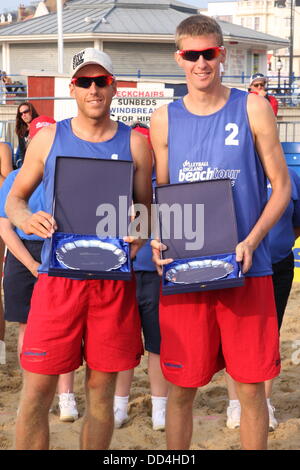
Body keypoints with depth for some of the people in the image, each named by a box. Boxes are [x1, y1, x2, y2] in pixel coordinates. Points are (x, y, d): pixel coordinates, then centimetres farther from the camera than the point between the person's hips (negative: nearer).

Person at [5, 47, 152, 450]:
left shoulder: (134, 144, 5)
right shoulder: (48, 138, 6)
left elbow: (147, 209, 10)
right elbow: (15, 197, 12)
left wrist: (140, 235, -12)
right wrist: (25, 218, -10)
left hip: (115, 278, 1)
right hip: (58, 276, 0)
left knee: (102, 388, 8)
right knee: (37, 390, -2)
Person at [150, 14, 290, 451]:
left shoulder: (252, 109, 1)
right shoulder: (164, 119, 7)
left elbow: (281, 186, 2)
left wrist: (251, 241, -13)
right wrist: (157, 242, -7)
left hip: (245, 269, -1)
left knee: (251, 387, 5)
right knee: (181, 387, 8)